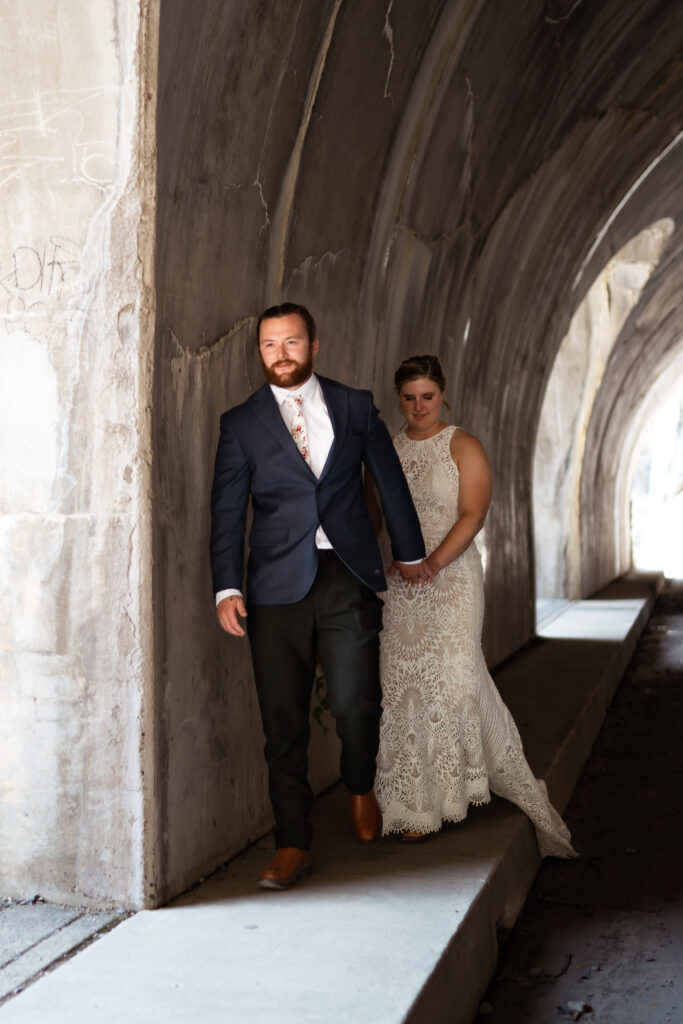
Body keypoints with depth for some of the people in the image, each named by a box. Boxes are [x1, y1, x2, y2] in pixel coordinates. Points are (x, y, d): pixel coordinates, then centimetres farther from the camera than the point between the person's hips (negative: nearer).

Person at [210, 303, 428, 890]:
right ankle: (293, 845, 10)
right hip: (279, 583, 0)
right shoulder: (241, 423, 7)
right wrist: (228, 587, -7)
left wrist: (410, 551, 24)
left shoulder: (355, 407, 9)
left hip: (348, 577, 0)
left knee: (356, 702, -7)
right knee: (283, 719, 0)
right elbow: (227, 511, 3)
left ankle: (361, 790, 25)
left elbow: (390, 480, 18)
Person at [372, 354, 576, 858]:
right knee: (406, 684, 1)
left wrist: (433, 562, -22)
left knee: (455, 672, -14)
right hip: (401, 585, 4)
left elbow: (472, 515, -11)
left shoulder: (463, 446, -1)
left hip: (452, 577, -4)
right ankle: (416, 808, 10)